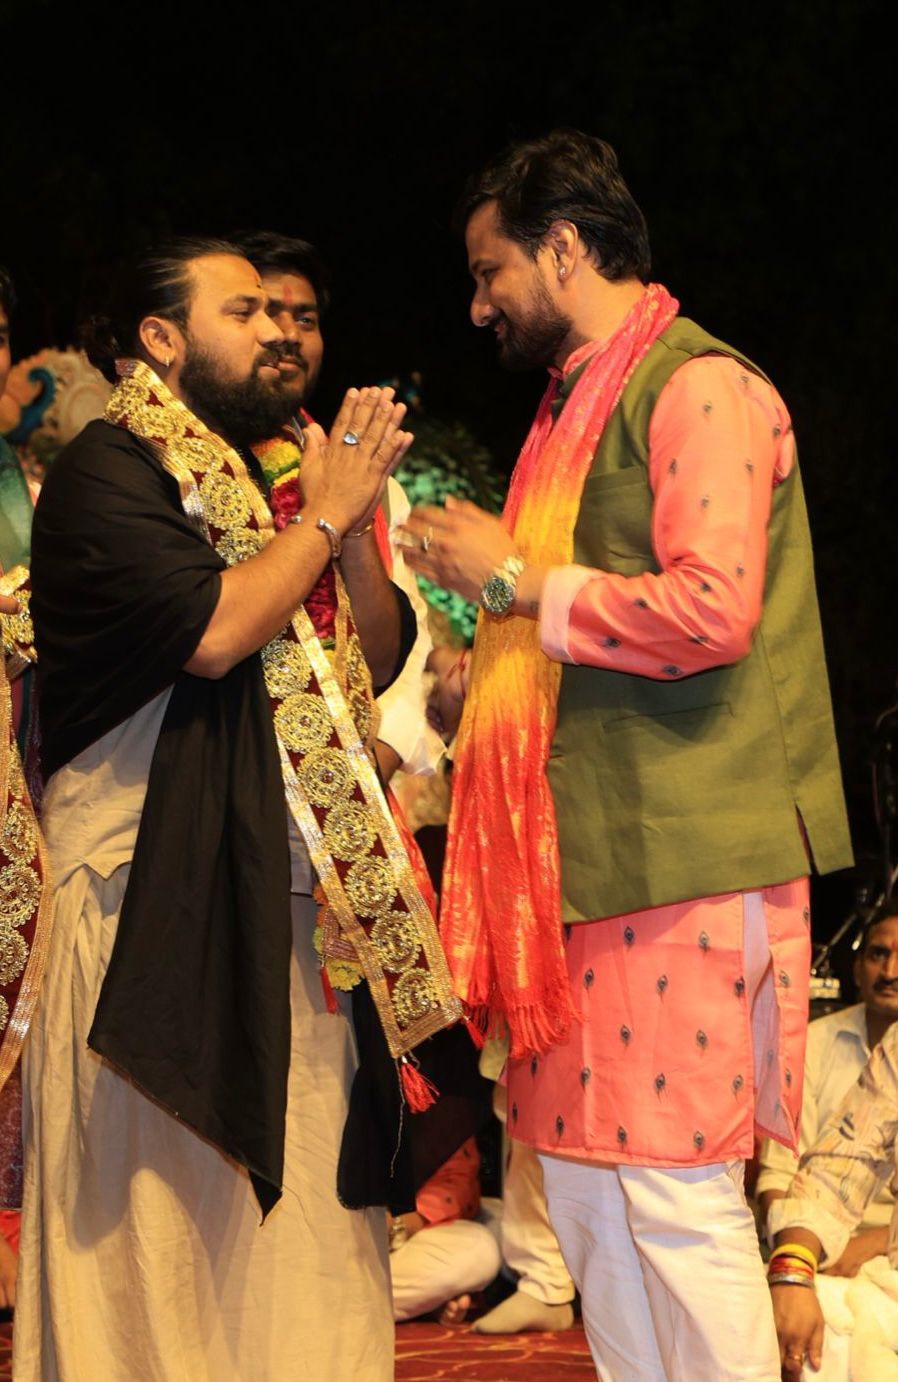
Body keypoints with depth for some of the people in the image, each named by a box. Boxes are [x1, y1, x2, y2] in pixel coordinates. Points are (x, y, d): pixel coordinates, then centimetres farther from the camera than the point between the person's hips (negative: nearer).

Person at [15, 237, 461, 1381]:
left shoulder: (259, 476, 20)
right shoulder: (107, 470, -5)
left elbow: (379, 660, 16)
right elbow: (208, 629, -20)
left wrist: (353, 520, 1)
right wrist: (324, 517, -8)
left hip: (293, 901, 8)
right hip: (160, 905, -8)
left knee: (300, 1207, 7)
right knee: (168, 1221, -5)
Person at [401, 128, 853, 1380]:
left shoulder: (699, 389, -8)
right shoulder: (582, 407, 20)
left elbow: (711, 611, -21)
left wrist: (513, 580, -12)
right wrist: (489, 672, 15)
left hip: (681, 856, -9)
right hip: (585, 852, 9)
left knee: (679, 1199, -7)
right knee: (585, 1191, 11)